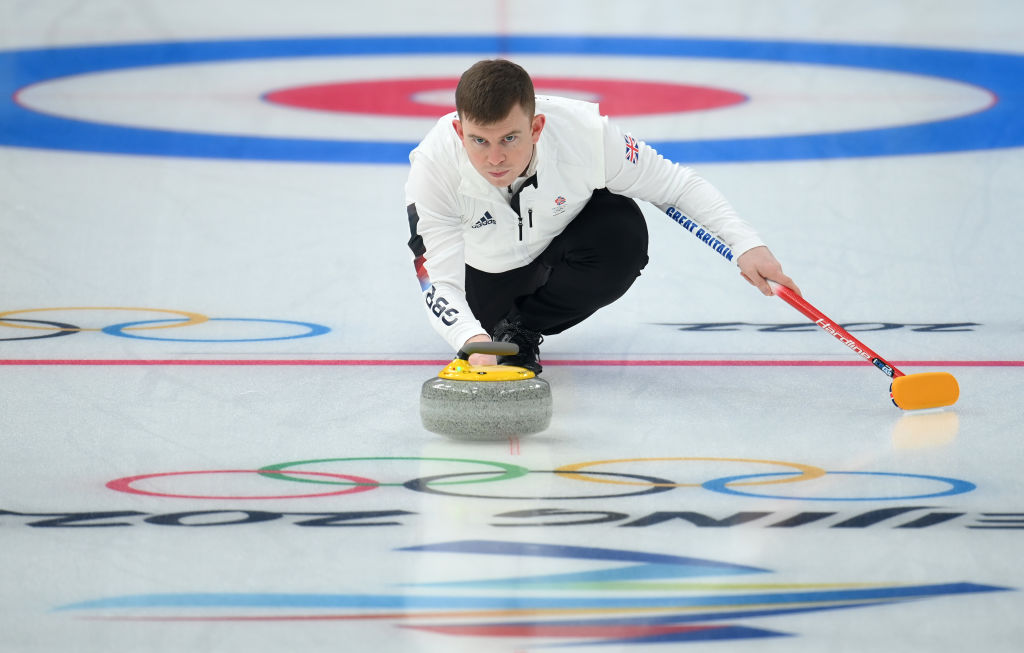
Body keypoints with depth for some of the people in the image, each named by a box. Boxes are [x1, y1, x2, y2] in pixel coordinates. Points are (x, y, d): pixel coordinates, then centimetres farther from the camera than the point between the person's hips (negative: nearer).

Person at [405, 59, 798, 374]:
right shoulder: (434, 164, -39)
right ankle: (491, 332, 22)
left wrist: (746, 245, -32)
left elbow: (676, 185, -22)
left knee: (624, 235, -29)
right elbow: (442, 285, -39)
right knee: (480, 318, -17)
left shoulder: (583, 134, -38)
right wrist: (472, 340, -60)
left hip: (556, 233, -1)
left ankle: (521, 328, -6)